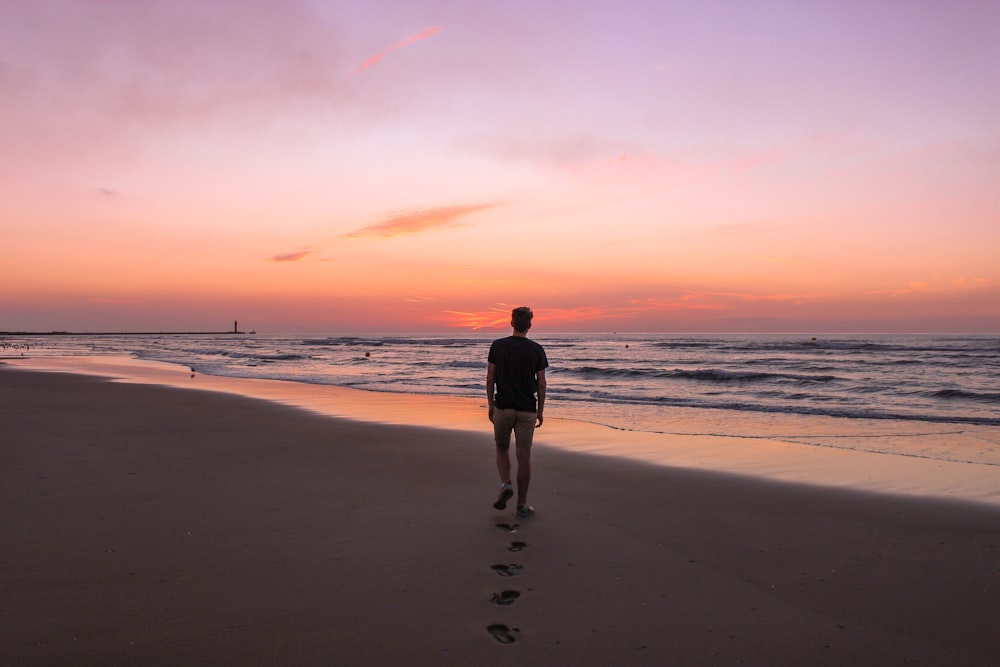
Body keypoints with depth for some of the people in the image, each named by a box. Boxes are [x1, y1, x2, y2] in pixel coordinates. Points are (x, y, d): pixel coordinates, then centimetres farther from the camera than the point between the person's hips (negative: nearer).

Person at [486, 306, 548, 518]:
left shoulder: (497, 346, -3)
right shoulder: (536, 350, -4)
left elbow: (490, 379, 0)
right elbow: (541, 384, -1)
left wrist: (490, 405, 10)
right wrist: (540, 411, 9)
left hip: (502, 407, 0)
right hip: (527, 410, 0)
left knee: (502, 448, 20)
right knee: (524, 456, 4)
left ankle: (505, 484, -4)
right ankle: (522, 505, 9)